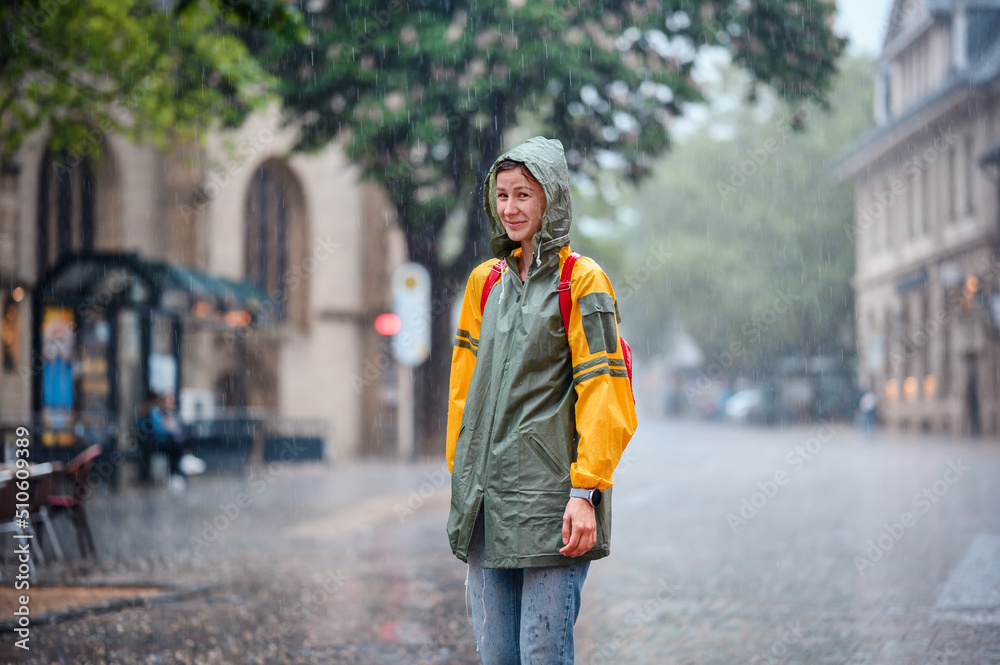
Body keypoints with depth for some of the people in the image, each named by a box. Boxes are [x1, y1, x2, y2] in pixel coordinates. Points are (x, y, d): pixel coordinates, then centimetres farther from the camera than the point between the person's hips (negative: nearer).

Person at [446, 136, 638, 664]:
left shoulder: (582, 282, -3)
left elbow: (604, 396, -9)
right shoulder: (485, 282, 14)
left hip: (548, 501, -6)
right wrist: (461, 477, 13)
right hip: (485, 504, 6)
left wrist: (584, 491, -16)